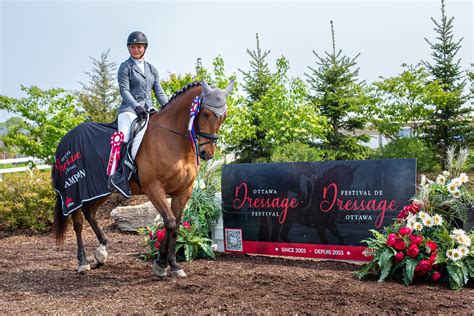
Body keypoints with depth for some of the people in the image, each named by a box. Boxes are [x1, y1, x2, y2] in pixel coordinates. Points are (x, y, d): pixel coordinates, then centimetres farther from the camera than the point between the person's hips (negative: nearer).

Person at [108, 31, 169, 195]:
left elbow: (159, 92, 16)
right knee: (125, 138, -28)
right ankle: (117, 176, -25)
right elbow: (124, 90, -7)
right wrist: (136, 106, -23)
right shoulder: (125, 67, 5)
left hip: (149, 110, 6)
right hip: (130, 109, -5)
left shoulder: (152, 69, 21)